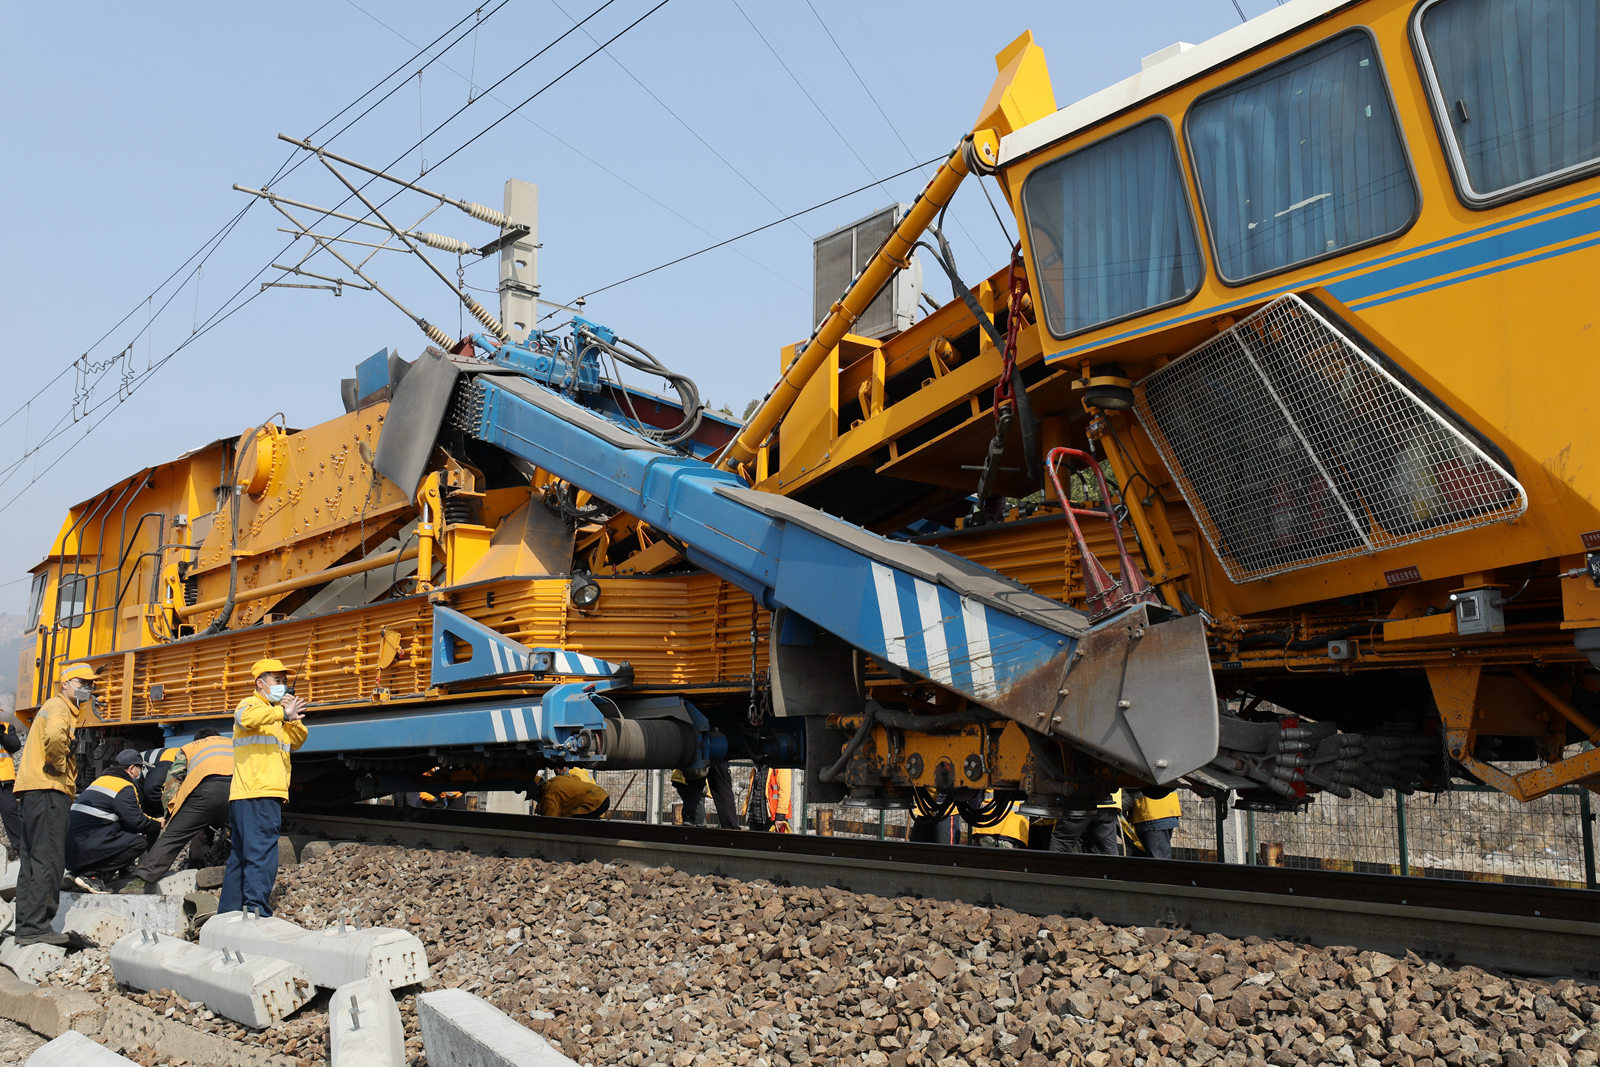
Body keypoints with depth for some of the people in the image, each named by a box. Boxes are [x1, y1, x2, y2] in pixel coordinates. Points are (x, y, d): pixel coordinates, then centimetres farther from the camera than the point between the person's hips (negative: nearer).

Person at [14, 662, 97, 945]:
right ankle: (35, 927, -11)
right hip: (48, 791, -11)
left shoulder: (62, 709, 26)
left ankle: (27, 927, 18)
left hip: (34, 793, 11)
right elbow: (54, 736, -28)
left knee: (34, 861, 13)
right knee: (48, 860, -10)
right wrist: (60, 765, -15)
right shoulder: (59, 706, -7)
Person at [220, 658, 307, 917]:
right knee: (261, 856, -16)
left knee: (241, 856, 13)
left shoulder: (275, 714, 27)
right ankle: (257, 911, -20)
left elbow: (297, 741, 20)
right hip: (256, 794, -10)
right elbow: (246, 717, -25)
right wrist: (283, 713, -18)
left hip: (269, 794, 10)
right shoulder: (252, 704, -1)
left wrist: (292, 717, 5)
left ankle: (228, 913, 19)